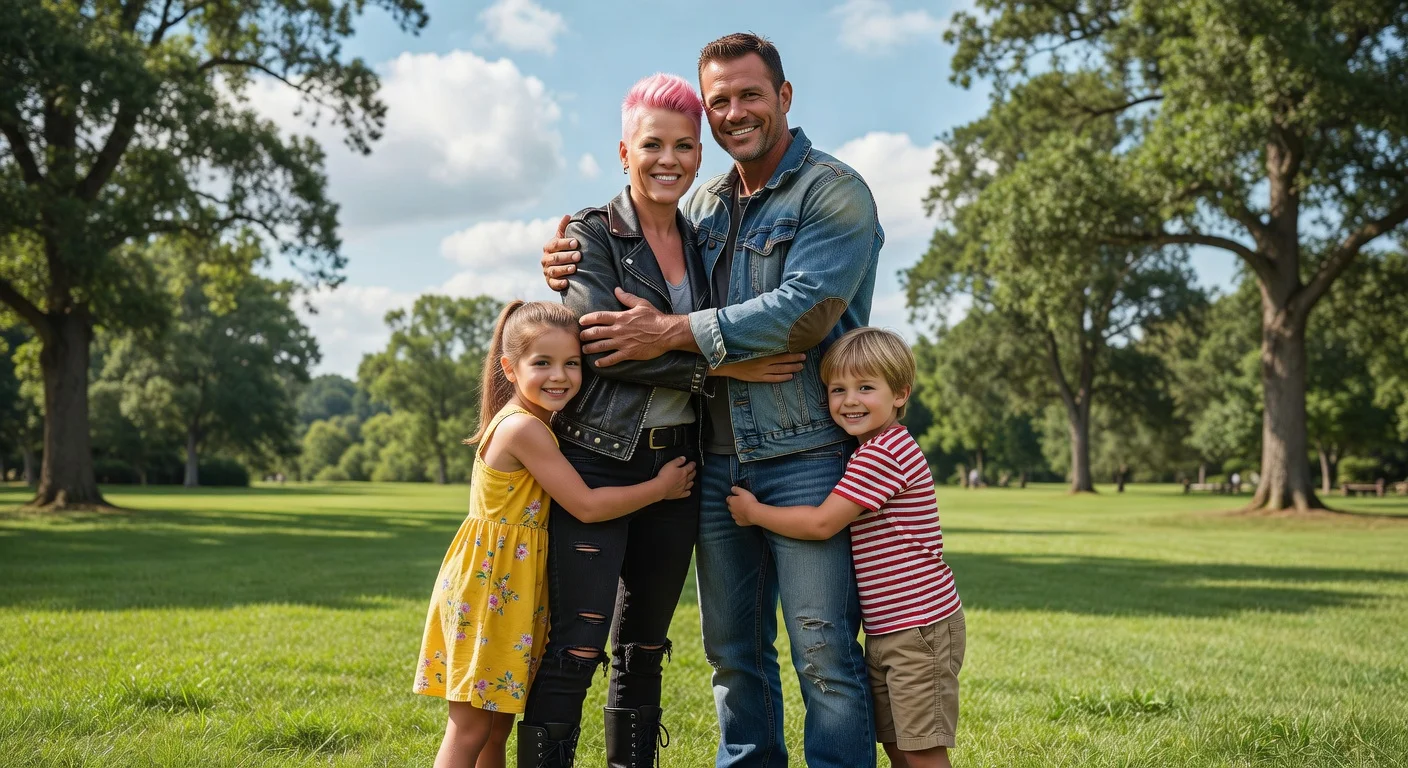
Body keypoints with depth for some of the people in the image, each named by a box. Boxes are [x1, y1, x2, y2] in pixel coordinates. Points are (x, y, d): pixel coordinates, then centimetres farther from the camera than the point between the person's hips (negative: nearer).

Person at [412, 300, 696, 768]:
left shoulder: (537, 424, 10)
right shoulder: (523, 427, -19)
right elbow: (586, 506, -18)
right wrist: (661, 486, -7)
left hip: (512, 589, 9)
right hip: (490, 587, -9)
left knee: (498, 725, 14)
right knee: (471, 729, -3)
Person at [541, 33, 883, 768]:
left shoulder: (833, 192, -6)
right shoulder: (704, 204, 15)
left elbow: (804, 310, -20)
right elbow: (641, 290, 23)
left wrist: (671, 333, -19)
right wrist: (576, 273, 1)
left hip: (805, 455, -6)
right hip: (719, 458, 7)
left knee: (823, 651, -3)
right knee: (733, 650, 15)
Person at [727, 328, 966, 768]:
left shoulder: (883, 452, -18)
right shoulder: (869, 454, 15)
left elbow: (821, 523, -18)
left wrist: (753, 512, -6)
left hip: (921, 629, -10)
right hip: (886, 632, 10)